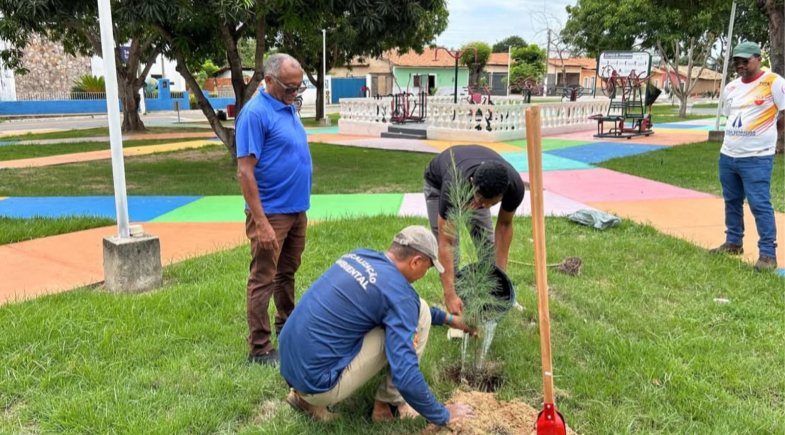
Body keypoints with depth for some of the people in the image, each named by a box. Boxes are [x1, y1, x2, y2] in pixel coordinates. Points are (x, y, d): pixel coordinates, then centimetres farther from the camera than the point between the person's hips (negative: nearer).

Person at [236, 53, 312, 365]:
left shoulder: (287, 108, 10)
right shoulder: (255, 113, -16)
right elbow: (245, 171, -20)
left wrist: (301, 208, 17)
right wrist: (261, 223, -23)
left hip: (296, 209, 9)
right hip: (271, 213, -8)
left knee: (287, 273, 20)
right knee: (263, 280, 0)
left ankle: (287, 326, 36)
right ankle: (259, 349, 9)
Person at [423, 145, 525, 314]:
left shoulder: (515, 186, -36)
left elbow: (504, 224, -15)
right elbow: (446, 244, -41)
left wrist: (501, 271, -15)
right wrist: (450, 295, -45)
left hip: (474, 189, 3)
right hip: (438, 184, -3)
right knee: (452, 247, -13)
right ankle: (456, 313, -2)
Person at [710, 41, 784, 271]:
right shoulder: (731, 87, 11)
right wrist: (738, 136, 11)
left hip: (757, 158, -7)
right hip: (727, 155, 7)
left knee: (760, 204, -7)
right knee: (732, 201, 15)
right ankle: (733, 243, 29)